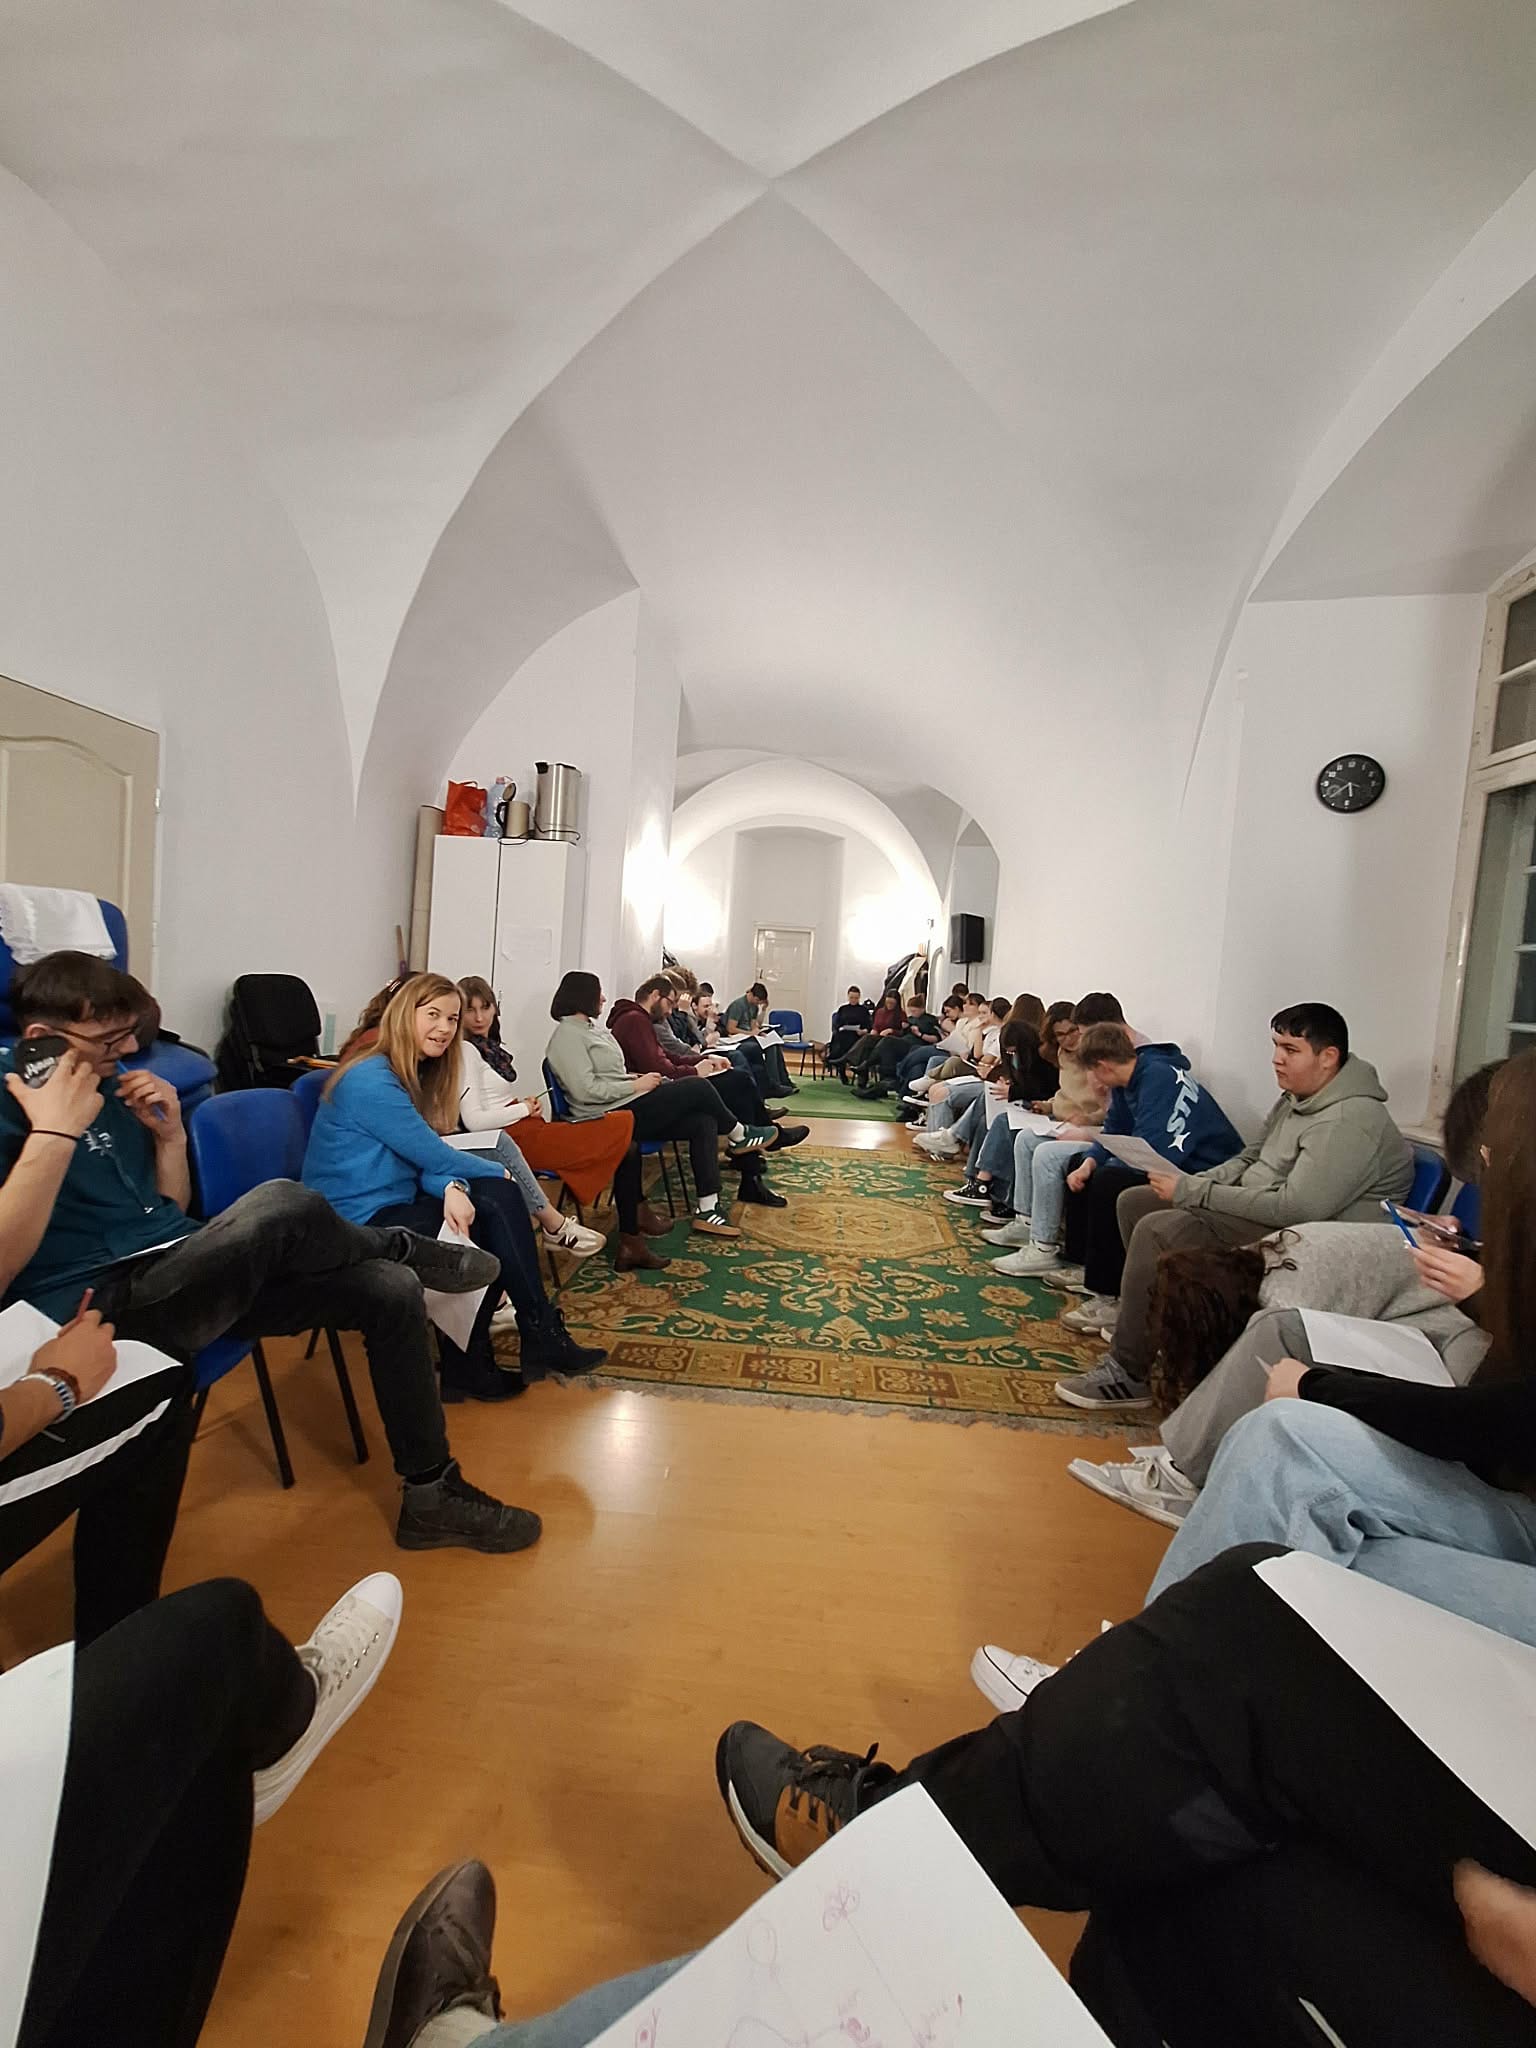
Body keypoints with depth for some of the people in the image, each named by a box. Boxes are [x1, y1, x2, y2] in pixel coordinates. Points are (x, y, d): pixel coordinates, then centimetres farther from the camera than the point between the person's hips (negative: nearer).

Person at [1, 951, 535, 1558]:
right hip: (95, 1308, -7)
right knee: (283, 1206, -33)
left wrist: (169, 1134, 0)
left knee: (391, 1290, -7)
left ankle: (431, 1495, 5)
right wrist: (54, 1133, -23)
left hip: (186, 1276, 8)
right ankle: (409, 1249, 2)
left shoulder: (109, 1085, 12)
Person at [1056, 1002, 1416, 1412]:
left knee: (1157, 1229, -27)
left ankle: (1129, 1374, -17)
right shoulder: (1295, 1099, 10)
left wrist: (1194, 1193, -22)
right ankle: (1142, 1312, 15)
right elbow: (1247, 1160, 18)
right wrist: (1191, 1183, -2)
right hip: (1258, 1208, 10)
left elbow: (1299, 1208, -27)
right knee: (1134, 1200, 6)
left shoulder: (1350, 1121, -20)